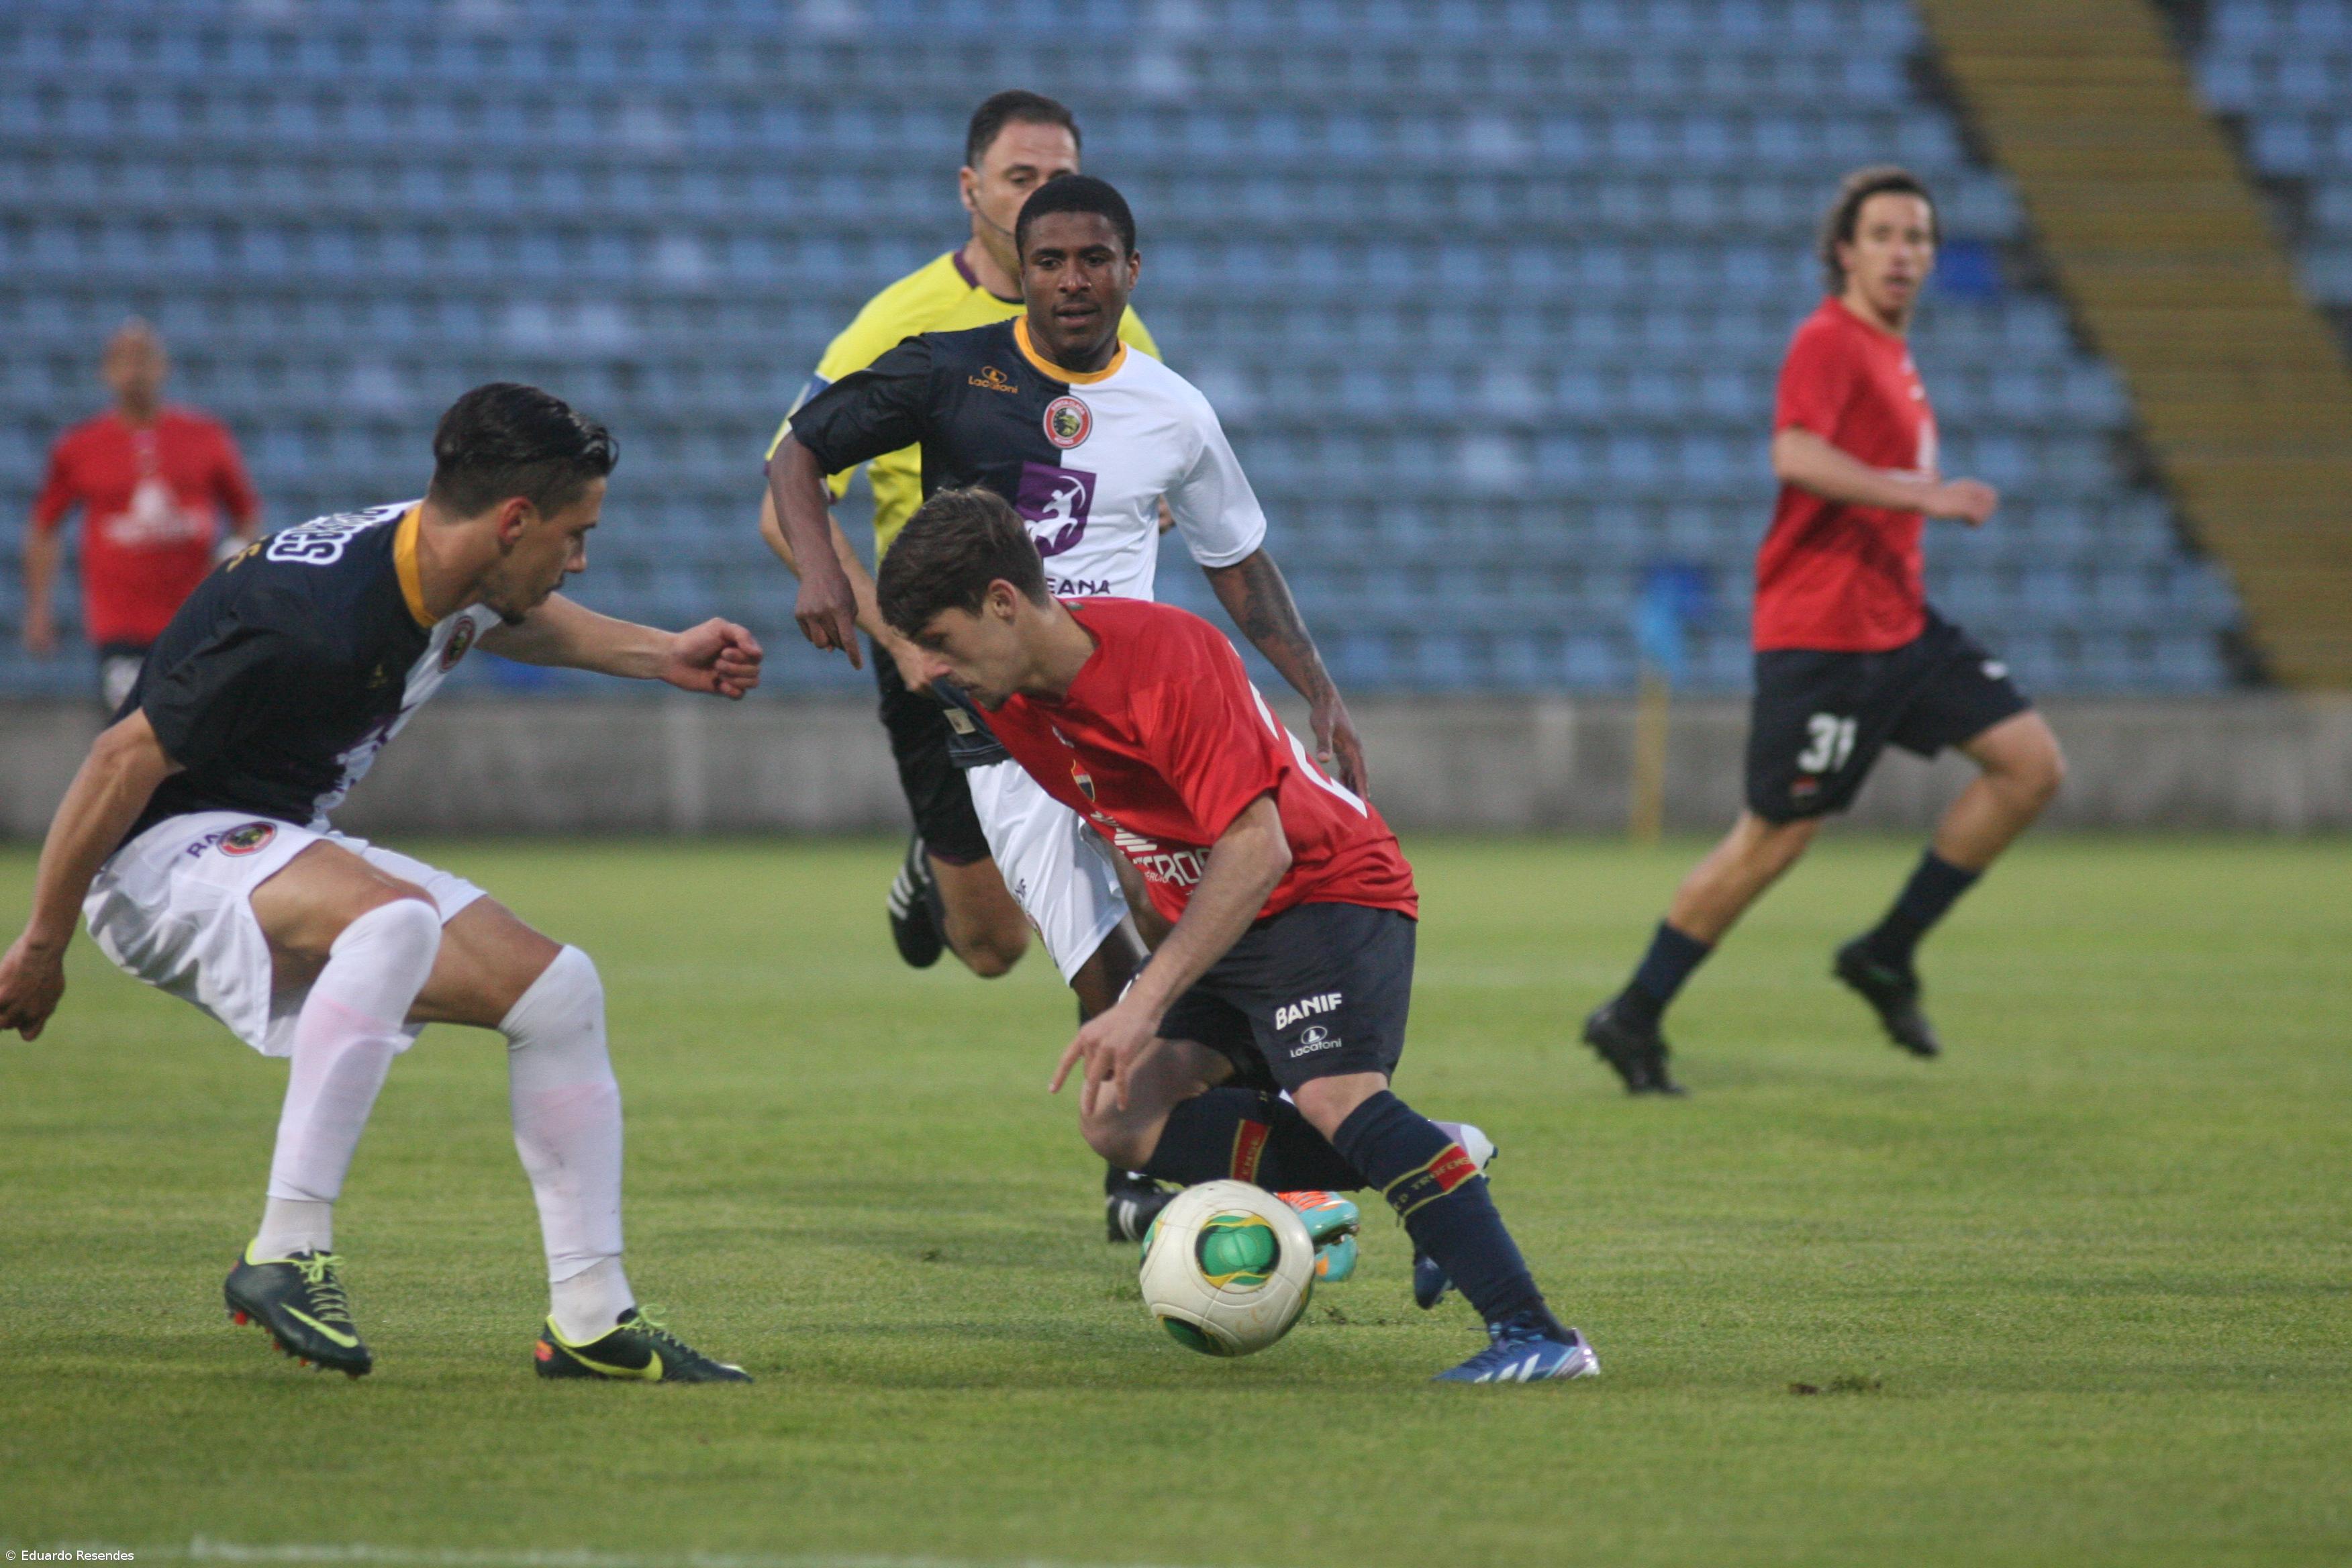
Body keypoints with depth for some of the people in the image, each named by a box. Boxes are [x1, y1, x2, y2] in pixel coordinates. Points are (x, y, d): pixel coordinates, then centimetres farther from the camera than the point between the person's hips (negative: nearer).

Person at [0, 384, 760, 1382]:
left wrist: (663, 656, 20)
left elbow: (512, 619, 27)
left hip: (289, 849, 10)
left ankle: (591, 1320, 7)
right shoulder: (311, 624, -31)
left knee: (559, 990, 2)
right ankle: (286, 1256, -36)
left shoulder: (446, 574, -1)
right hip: (169, 851, -10)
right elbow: (127, 757, -25)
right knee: (399, 917, -38)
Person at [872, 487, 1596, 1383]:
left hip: (1331, 885, -9)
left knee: (1334, 1095, -30)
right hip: (1207, 919, 9)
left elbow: (1257, 850, -31)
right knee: (1121, 1123, -8)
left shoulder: (1165, 656, -27)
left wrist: (1147, 1004, -36)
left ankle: (1535, 1335, -34)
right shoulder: (1010, 699, -3)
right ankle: (1420, 1165, -9)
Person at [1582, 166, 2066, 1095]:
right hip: (1821, 629, -9)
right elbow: (1796, 456, -30)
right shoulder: (1828, 342, -12)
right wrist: (1924, 495, -30)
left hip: (1897, 624, 9)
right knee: (1775, 835, -6)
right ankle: (1634, 1019, 7)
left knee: (2031, 764, 1)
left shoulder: (1890, 353, 17)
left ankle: (1887, 956, 8)